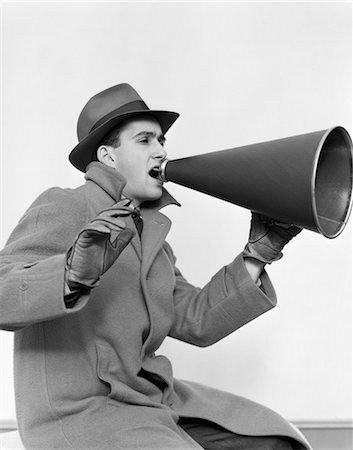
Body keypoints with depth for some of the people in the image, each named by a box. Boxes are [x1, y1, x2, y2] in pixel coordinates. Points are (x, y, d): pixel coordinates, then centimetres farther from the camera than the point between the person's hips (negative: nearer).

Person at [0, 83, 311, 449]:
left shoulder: (147, 232, 16)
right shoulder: (62, 208, -10)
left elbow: (196, 322, 9)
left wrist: (258, 253, 2)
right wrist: (75, 273, -40)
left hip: (145, 402, 8)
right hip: (75, 415, -8)